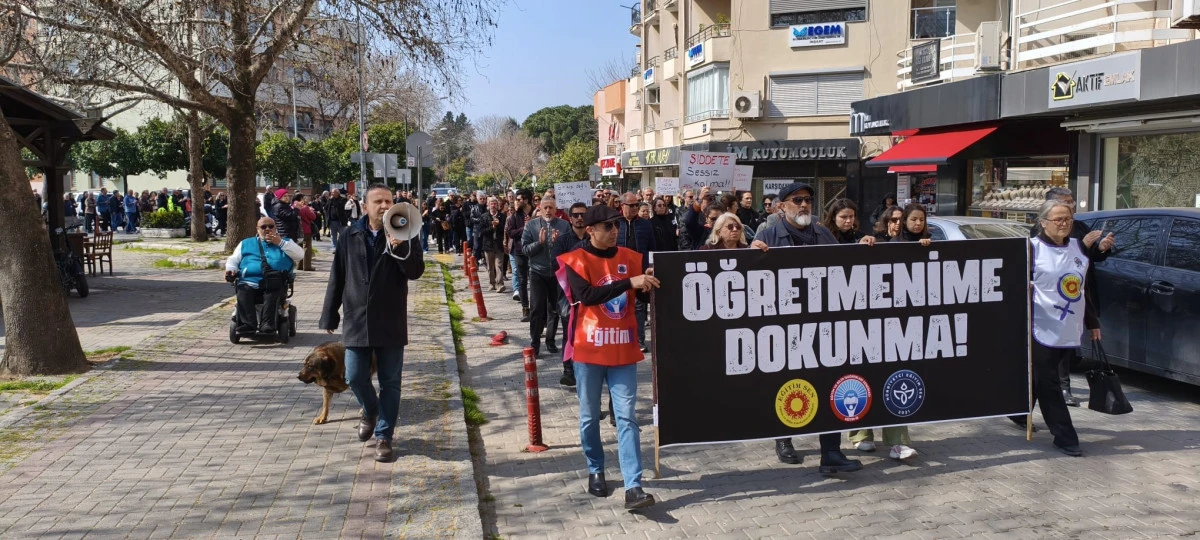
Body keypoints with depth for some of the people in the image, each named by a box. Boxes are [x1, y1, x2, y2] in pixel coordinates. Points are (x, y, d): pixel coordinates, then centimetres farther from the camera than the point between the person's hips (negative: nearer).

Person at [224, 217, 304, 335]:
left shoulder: (285, 242, 27)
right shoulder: (246, 243, 32)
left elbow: (300, 255, 9)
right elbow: (233, 260, 26)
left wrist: (280, 243, 2)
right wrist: (230, 269, 3)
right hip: (249, 282, 2)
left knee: (272, 294, -35)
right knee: (243, 293, -31)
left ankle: (267, 325, -45)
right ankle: (247, 325, -42)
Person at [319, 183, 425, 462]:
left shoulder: (402, 236, -3)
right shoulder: (350, 235, 2)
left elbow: (416, 271, -14)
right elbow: (337, 278, 5)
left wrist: (400, 247, -31)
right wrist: (330, 315, 5)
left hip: (390, 322, -1)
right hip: (356, 321, 2)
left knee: (390, 382, 4)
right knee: (355, 377, 5)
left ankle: (384, 436, 15)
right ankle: (370, 411, 36)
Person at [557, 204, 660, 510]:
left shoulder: (630, 258, 5)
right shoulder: (576, 261, -7)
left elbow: (644, 297, 12)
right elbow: (587, 295, -23)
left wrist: (648, 286, -12)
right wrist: (629, 282, -28)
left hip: (622, 350, 2)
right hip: (589, 349, -2)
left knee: (626, 418, -2)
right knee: (589, 416, 11)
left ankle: (633, 487, -5)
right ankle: (596, 471, 31)